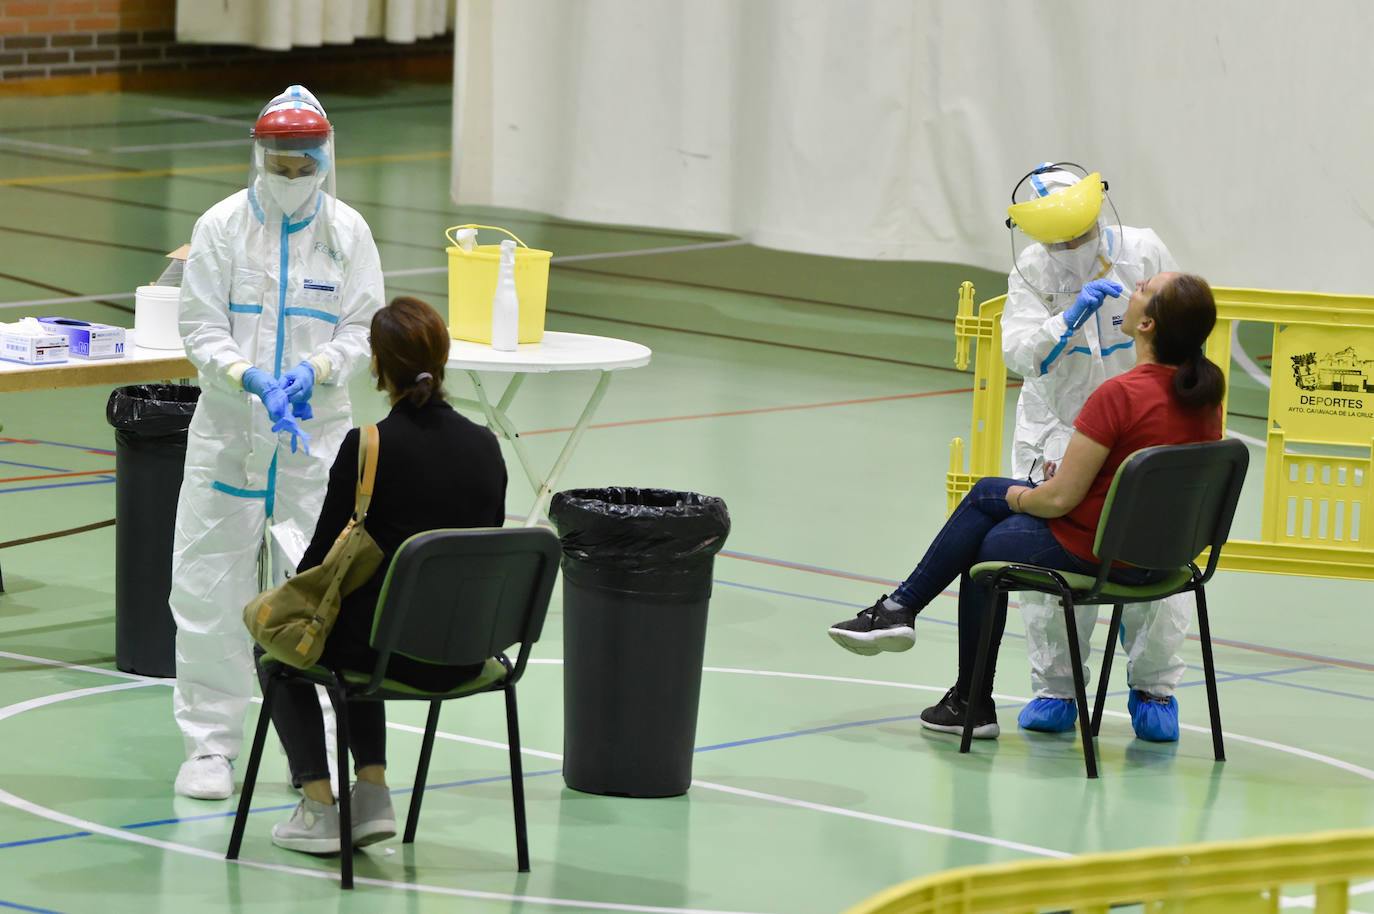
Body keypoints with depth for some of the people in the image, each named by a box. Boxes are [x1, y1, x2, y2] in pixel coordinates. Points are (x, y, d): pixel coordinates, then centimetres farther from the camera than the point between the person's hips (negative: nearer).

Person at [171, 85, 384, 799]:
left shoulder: (347, 231, 1)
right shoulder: (222, 226, -3)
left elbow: (362, 328, 1)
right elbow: (202, 326, -4)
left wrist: (314, 372, -18)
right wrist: (250, 378, -22)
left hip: (317, 429, 1)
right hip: (228, 426, -1)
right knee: (209, 582, -1)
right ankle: (209, 744, 9)